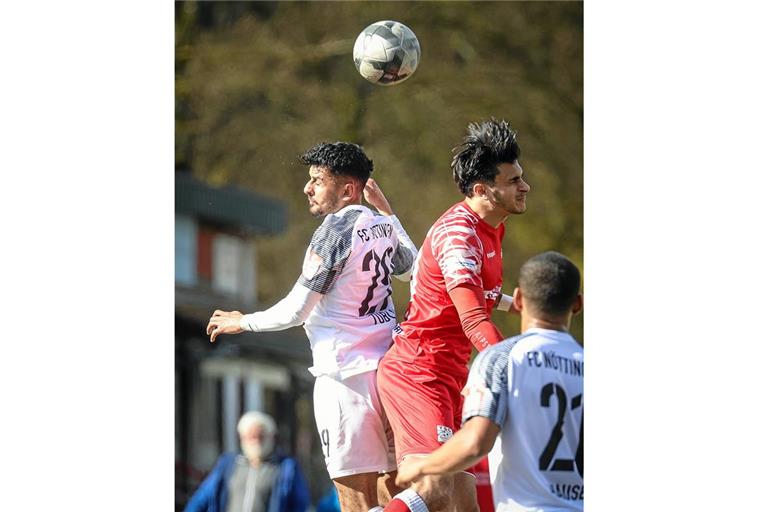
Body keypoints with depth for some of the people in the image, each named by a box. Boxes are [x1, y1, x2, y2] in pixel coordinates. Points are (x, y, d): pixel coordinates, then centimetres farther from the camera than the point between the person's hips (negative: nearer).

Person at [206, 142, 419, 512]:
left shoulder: (336, 229, -12)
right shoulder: (383, 226, 9)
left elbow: (296, 311, -11)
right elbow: (410, 267, 33)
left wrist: (241, 322, 5)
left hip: (346, 374, -8)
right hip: (388, 366, 8)